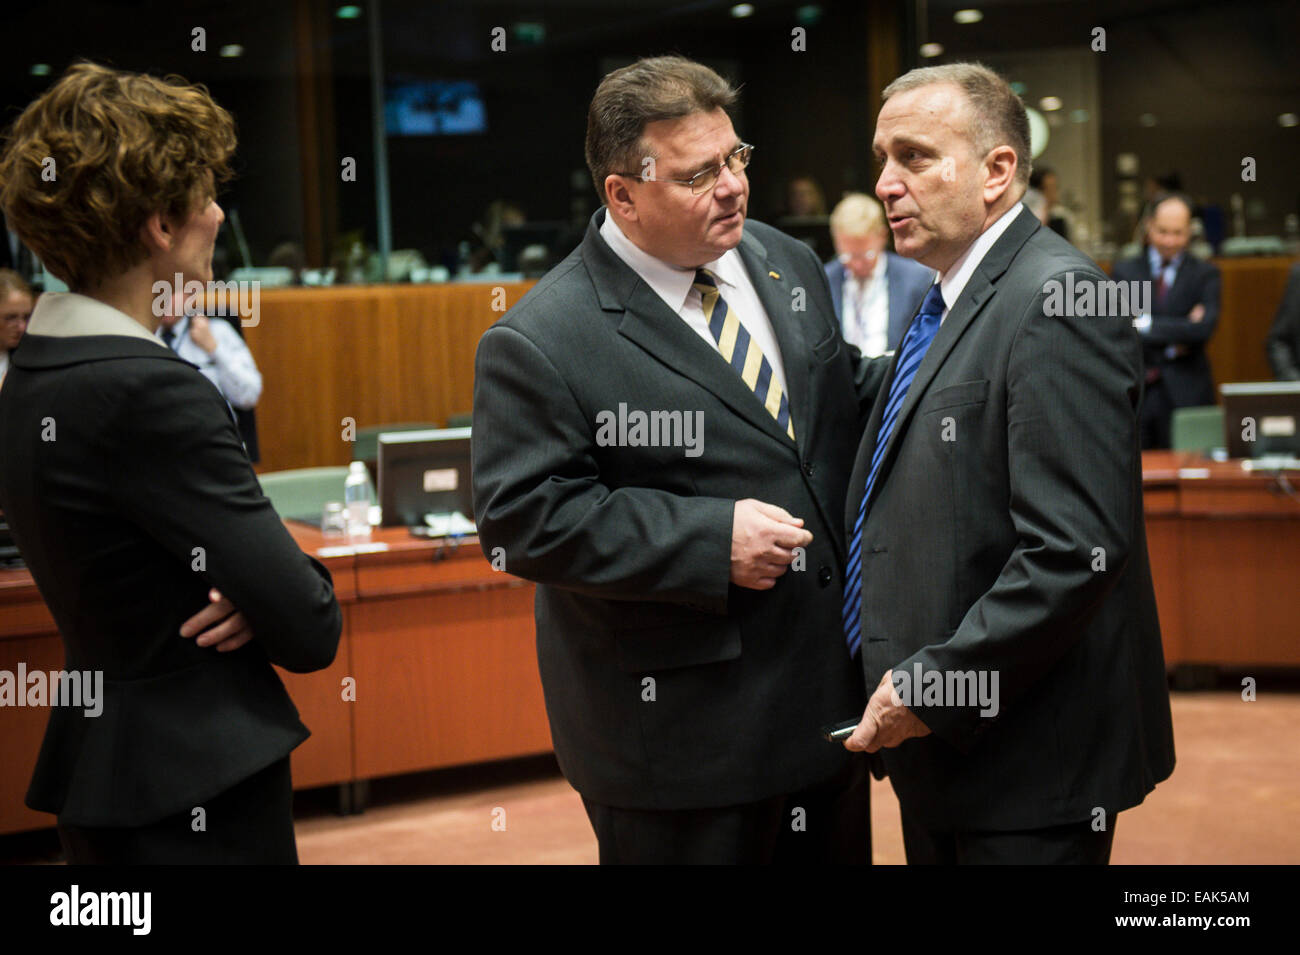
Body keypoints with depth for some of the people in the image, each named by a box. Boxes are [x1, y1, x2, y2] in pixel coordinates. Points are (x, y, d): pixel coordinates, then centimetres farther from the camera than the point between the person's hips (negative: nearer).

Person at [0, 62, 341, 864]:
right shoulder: (148, 391, -22)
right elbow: (311, 632, -21)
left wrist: (250, 592, -8)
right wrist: (290, 599, 1)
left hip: (95, 763, 9)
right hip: (194, 795, -9)